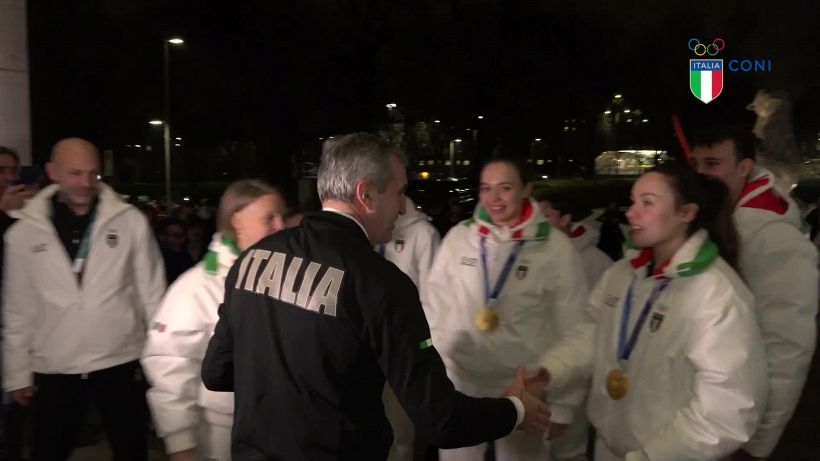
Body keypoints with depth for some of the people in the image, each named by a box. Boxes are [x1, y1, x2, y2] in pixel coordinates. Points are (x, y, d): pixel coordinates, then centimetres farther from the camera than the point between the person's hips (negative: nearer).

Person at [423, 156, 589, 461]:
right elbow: (434, 306, 2)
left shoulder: (555, 247, -9)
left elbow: (571, 330, -6)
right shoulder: (458, 237, -3)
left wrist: (561, 405, -5)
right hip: (458, 386, 2)